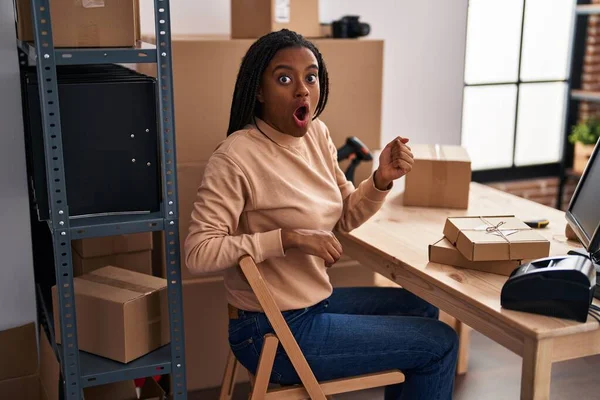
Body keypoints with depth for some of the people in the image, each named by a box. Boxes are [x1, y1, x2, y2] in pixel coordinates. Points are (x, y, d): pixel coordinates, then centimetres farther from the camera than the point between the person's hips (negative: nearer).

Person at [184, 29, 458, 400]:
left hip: (314, 302, 8)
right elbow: (198, 252, -26)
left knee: (420, 308, 26)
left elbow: (345, 216, 9)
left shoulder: (317, 133, 1)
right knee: (440, 343, 0)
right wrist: (289, 237, -30)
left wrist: (382, 178, -9)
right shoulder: (236, 156, -23)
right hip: (274, 332, -8)